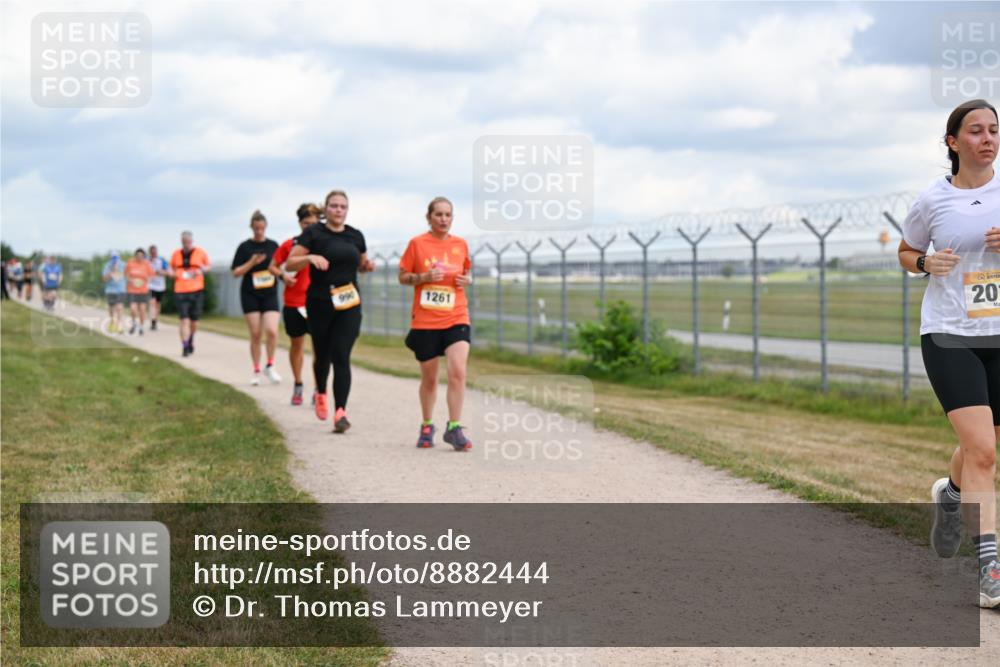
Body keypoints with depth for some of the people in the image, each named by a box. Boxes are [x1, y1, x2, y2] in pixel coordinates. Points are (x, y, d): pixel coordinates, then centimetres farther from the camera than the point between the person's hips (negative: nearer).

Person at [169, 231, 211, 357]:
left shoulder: (200, 253, 2)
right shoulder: (176, 254, 7)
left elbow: (208, 266, 12)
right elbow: (172, 267, 20)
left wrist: (201, 270, -9)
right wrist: (172, 272, -2)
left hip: (196, 290, 0)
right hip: (180, 291, 0)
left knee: (194, 321, 8)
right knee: (184, 319, -9)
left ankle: (190, 341, 35)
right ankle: (185, 347, -8)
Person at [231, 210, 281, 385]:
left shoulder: (273, 245, 6)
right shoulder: (244, 247, 0)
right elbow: (236, 272, -3)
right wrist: (252, 263, -16)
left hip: (270, 294, 1)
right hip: (250, 295, -1)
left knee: (272, 331, -15)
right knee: (255, 334, -1)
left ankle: (270, 366, 3)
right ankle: (256, 371, 11)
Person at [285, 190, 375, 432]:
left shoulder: (356, 236, 9)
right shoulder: (313, 233, -3)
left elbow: (361, 263, 24)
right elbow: (289, 264, -7)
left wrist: (368, 265, 1)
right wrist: (310, 257, -25)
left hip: (349, 305, 2)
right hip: (320, 304, -1)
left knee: (341, 356, -9)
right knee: (322, 354, 10)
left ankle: (340, 412, -14)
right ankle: (321, 394, 41)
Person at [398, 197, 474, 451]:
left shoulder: (461, 244, 6)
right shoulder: (417, 243, -1)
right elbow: (402, 277, 3)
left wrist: (467, 279, -2)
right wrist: (425, 276, -15)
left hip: (456, 319, 1)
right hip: (425, 321, -1)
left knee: (458, 372, -16)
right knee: (429, 379, 8)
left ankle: (454, 428, -9)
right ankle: (427, 427, 28)